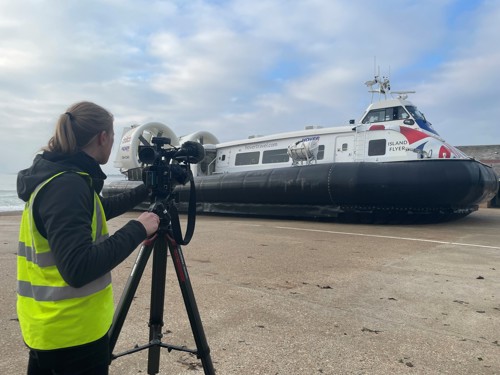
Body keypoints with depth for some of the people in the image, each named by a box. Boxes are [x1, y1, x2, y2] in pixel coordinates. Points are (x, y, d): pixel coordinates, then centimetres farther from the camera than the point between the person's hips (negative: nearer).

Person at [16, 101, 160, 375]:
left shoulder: (58, 178, 4)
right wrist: (137, 230, -23)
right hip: (72, 332, -9)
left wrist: (146, 191, 21)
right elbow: (78, 269, -31)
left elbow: (98, 210, 20)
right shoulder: (67, 186, -25)